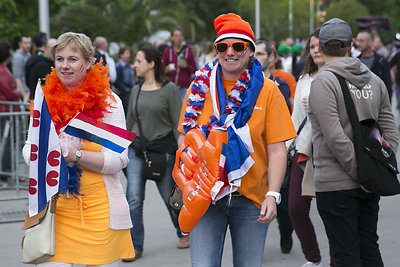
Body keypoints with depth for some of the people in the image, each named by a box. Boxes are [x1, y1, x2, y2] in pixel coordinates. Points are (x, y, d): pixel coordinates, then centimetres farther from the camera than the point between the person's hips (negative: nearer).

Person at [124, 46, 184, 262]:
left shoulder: (169, 89, -6)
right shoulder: (136, 90, 8)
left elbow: (179, 123, -6)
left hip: (163, 149, -4)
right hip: (137, 149, 4)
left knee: (170, 196, 10)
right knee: (133, 199, -7)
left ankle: (184, 233, 36)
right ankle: (135, 247, 0)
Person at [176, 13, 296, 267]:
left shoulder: (267, 90, -1)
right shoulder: (200, 88, 4)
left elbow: (277, 150, -3)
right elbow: (185, 137, 12)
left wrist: (273, 195, -12)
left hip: (251, 197, 0)